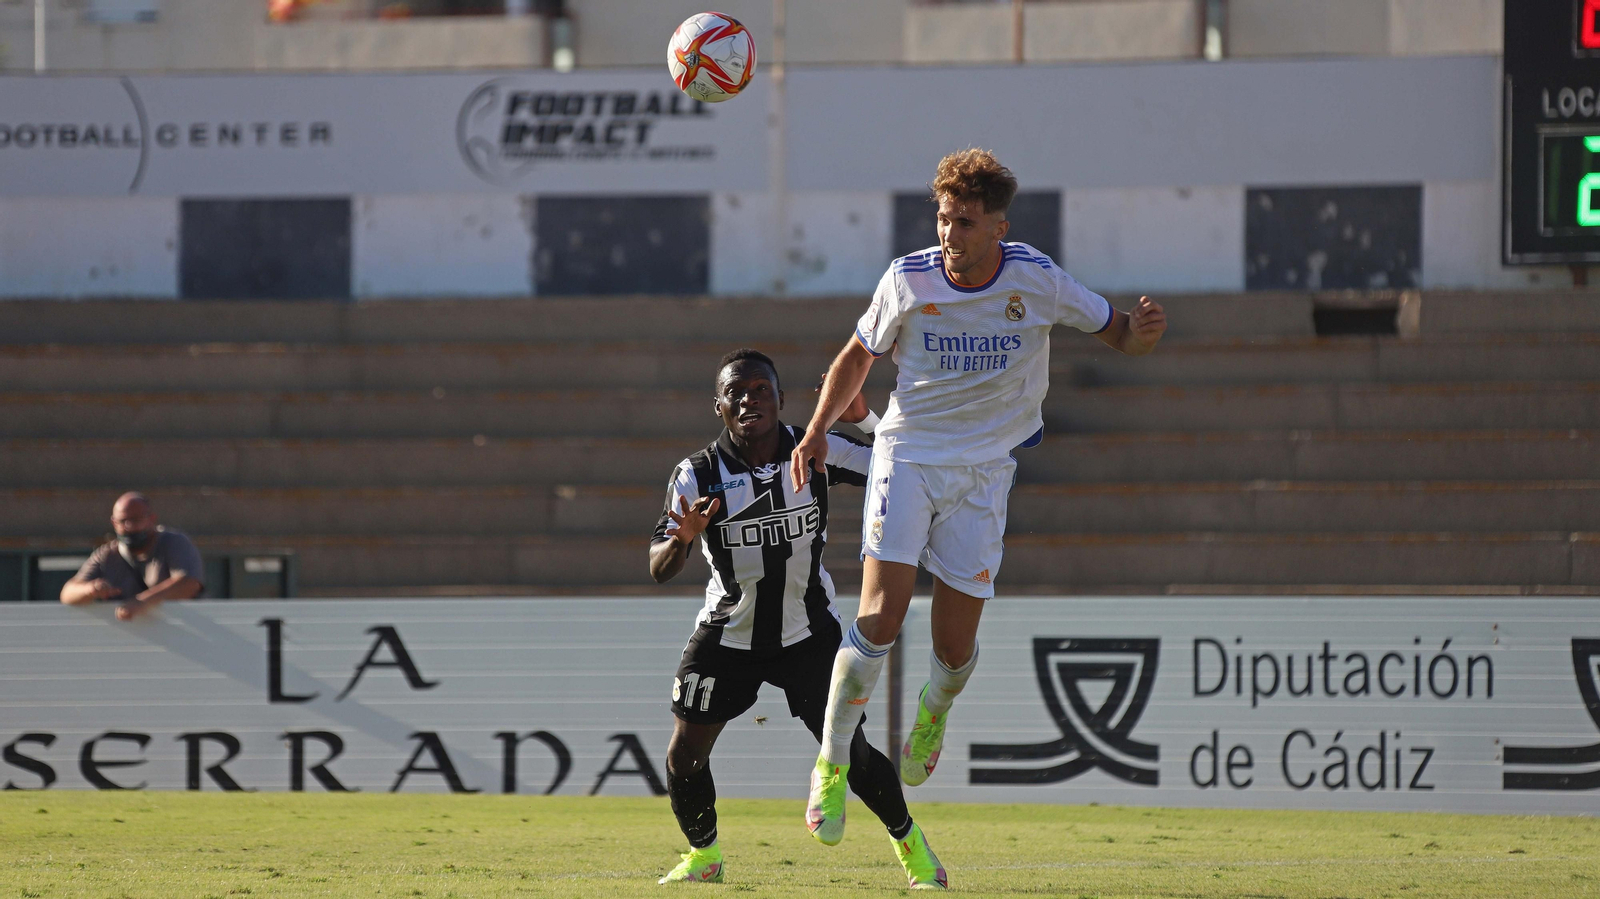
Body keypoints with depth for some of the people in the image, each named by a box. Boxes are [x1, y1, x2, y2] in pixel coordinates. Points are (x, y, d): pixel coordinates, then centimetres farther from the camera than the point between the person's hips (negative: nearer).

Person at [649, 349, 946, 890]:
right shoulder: (698, 475, -13)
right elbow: (659, 571, -15)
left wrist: (866, 419, -22)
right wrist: (683, 539, -37)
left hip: (809, 633, 0)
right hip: (727, 636, 1)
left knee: (852, 753, -6)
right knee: (684, 757, -4)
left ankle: (911, 845, 19)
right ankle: (703, 856, 23)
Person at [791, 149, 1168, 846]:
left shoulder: (1035, 280, -9)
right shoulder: (907, 279, -8)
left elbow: (1117, 334, 3)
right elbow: (859, 354, 9)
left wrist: (1143, 329, -22)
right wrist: (818, 429, -3)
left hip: (984, 469, 1)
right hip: (906, 455, -1)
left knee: (956, 641, 1)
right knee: (881, 612, -18)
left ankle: (933, 713, 38)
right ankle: (831, 767, -7)